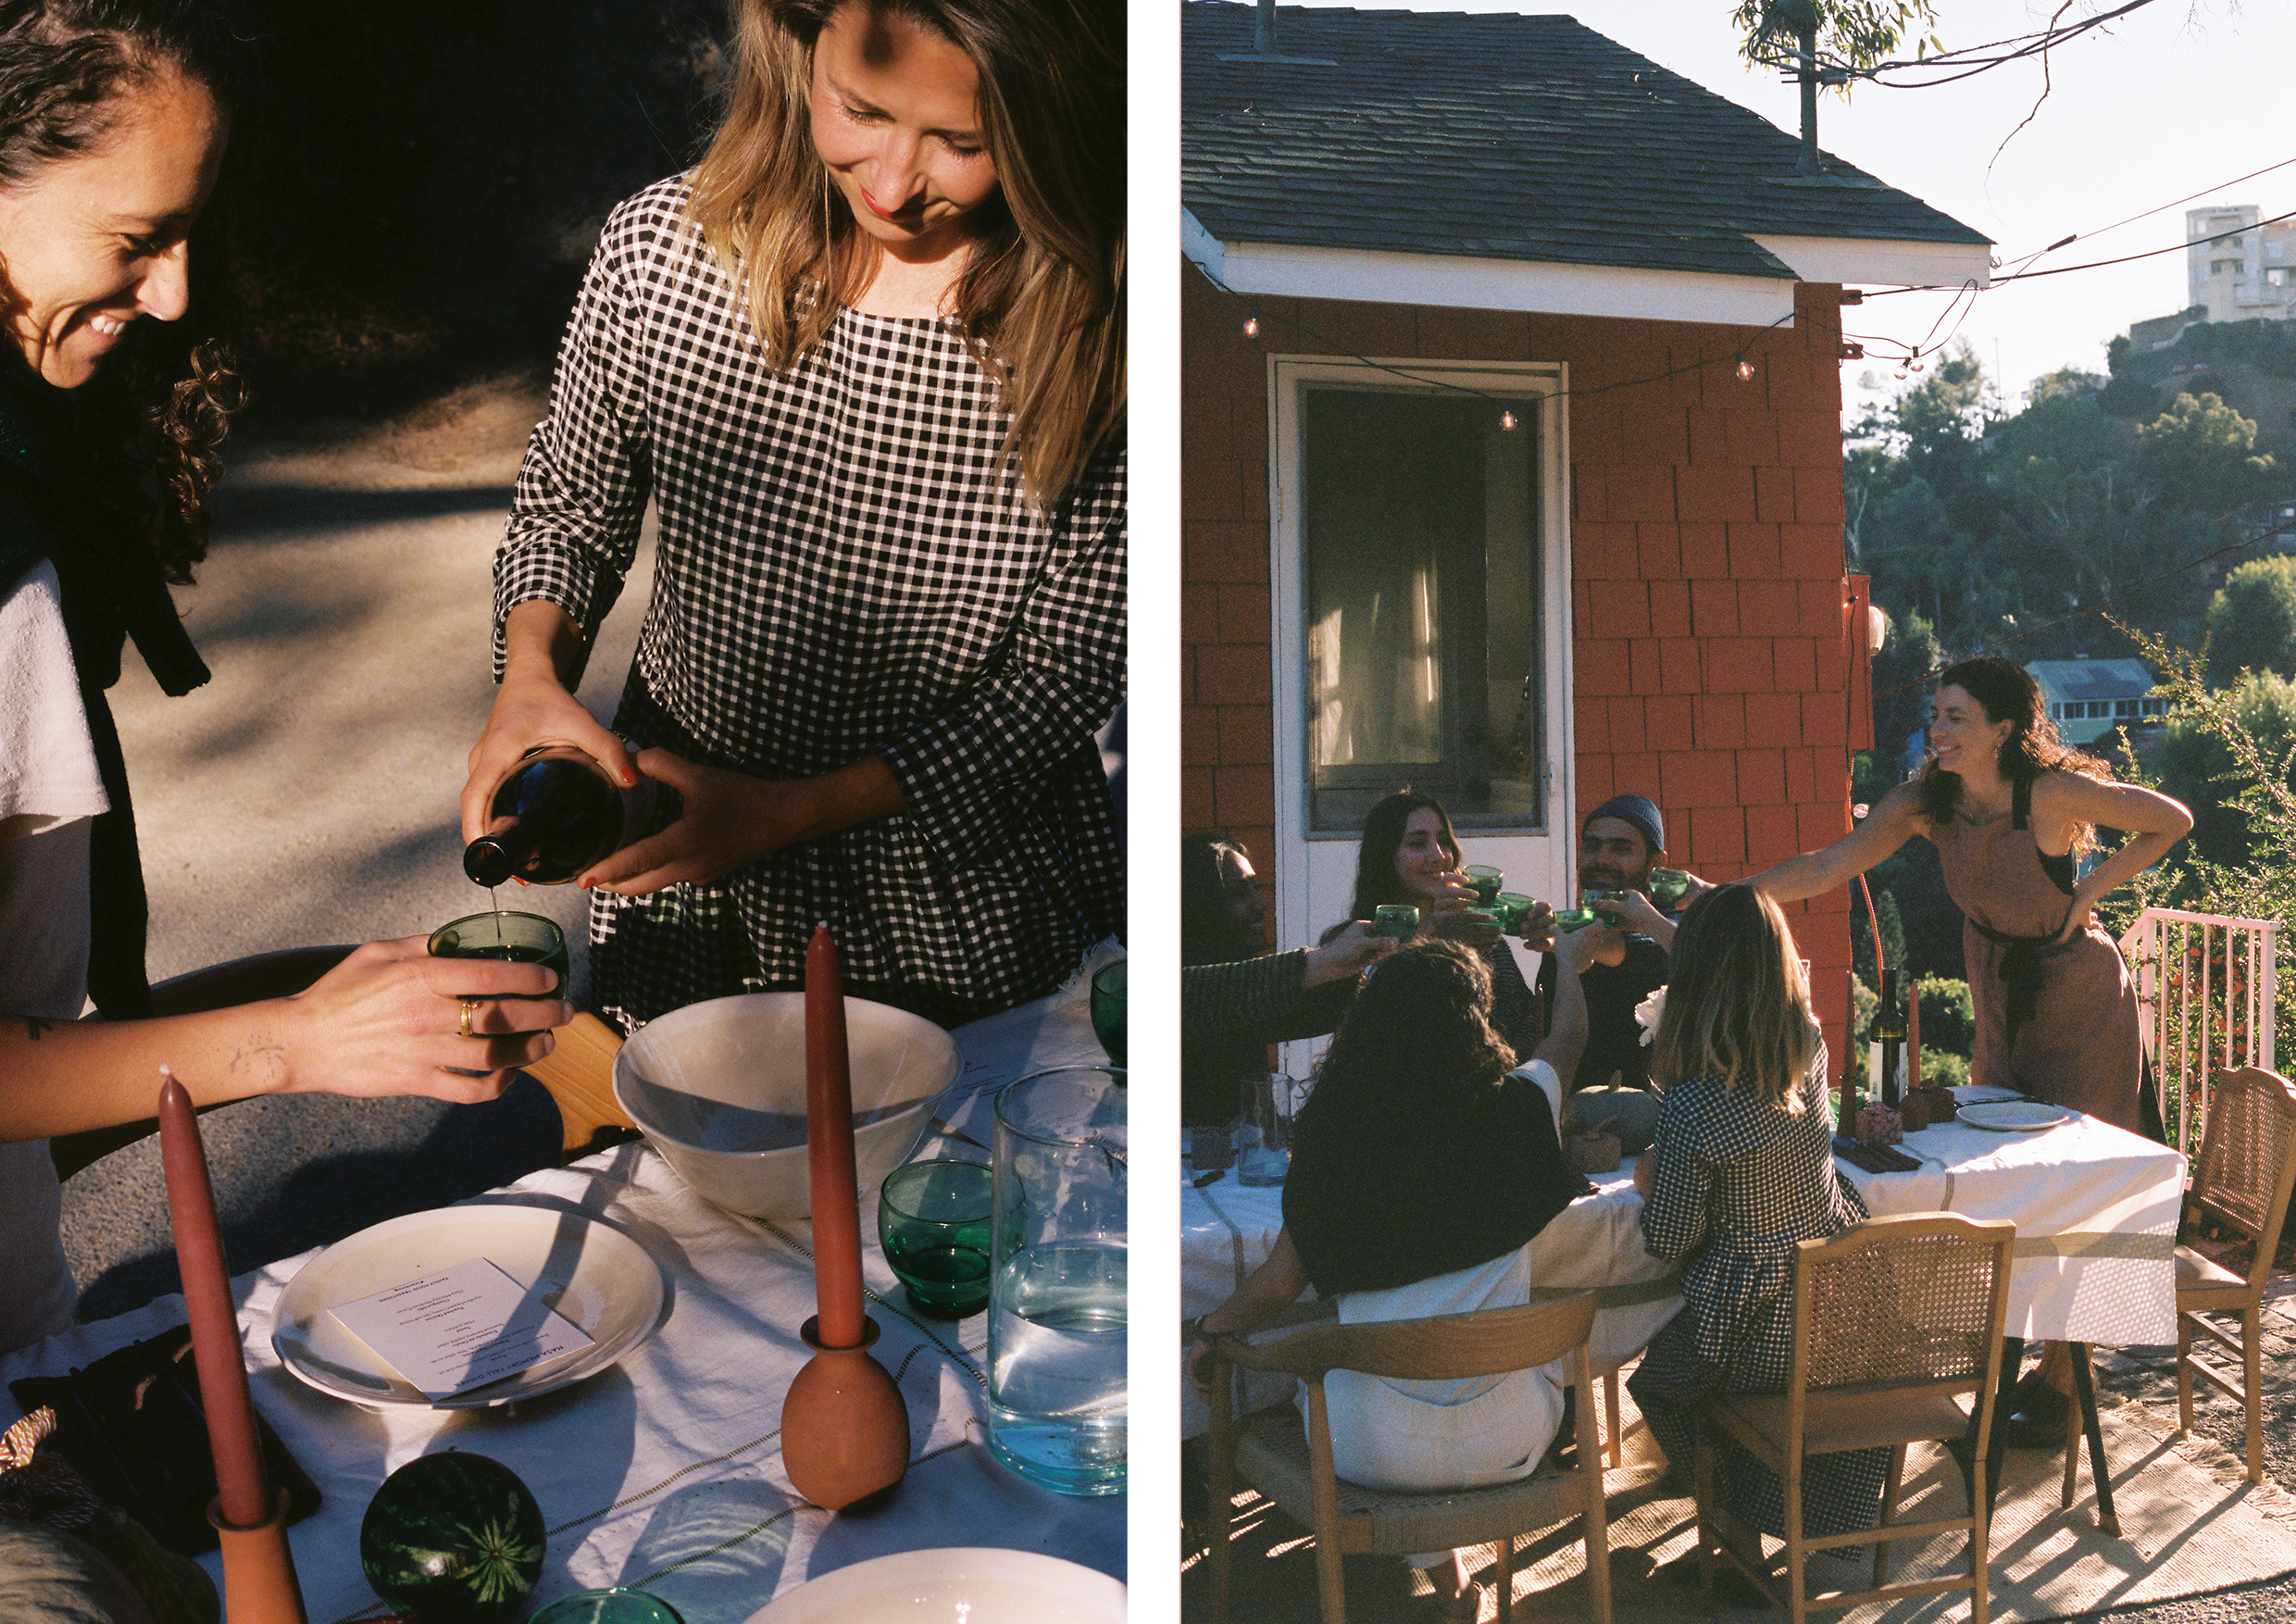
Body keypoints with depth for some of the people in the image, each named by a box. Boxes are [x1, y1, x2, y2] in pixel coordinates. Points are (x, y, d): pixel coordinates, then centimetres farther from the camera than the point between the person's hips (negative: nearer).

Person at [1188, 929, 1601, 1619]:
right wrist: (1568, 959, 36)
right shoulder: (1513, 1112, -9)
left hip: (1376, 1450, 0)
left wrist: (1207, 1333, 17)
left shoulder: (1330, 1134, -10)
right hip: (1504, 1445, 1)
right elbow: (1567, 1037, 14)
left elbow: (1282, 1283, -4)